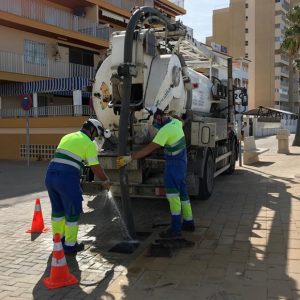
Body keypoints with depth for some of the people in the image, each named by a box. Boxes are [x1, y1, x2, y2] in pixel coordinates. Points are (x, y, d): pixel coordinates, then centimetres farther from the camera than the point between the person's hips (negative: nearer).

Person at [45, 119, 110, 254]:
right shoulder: (89, 143, 1)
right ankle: (70, 245, 19)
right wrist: (105, 181, 14)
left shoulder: (67, 137, 21)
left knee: (57, 209, 22)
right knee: (72, 212, 9)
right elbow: (96, 168, -1)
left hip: (50, 174, 7)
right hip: (68, 178, -7)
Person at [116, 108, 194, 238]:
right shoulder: (175, 122, 3)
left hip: (174, 163, -10)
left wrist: (130, 158, -32)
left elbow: (149, 149, -29)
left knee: (172, 192, -13)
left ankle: (175, 227, -15)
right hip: (181, 161, 10)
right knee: (181, 192, 16)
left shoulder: (165, 130, -23)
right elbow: (181, 123, 32)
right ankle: (188, 222, 25)